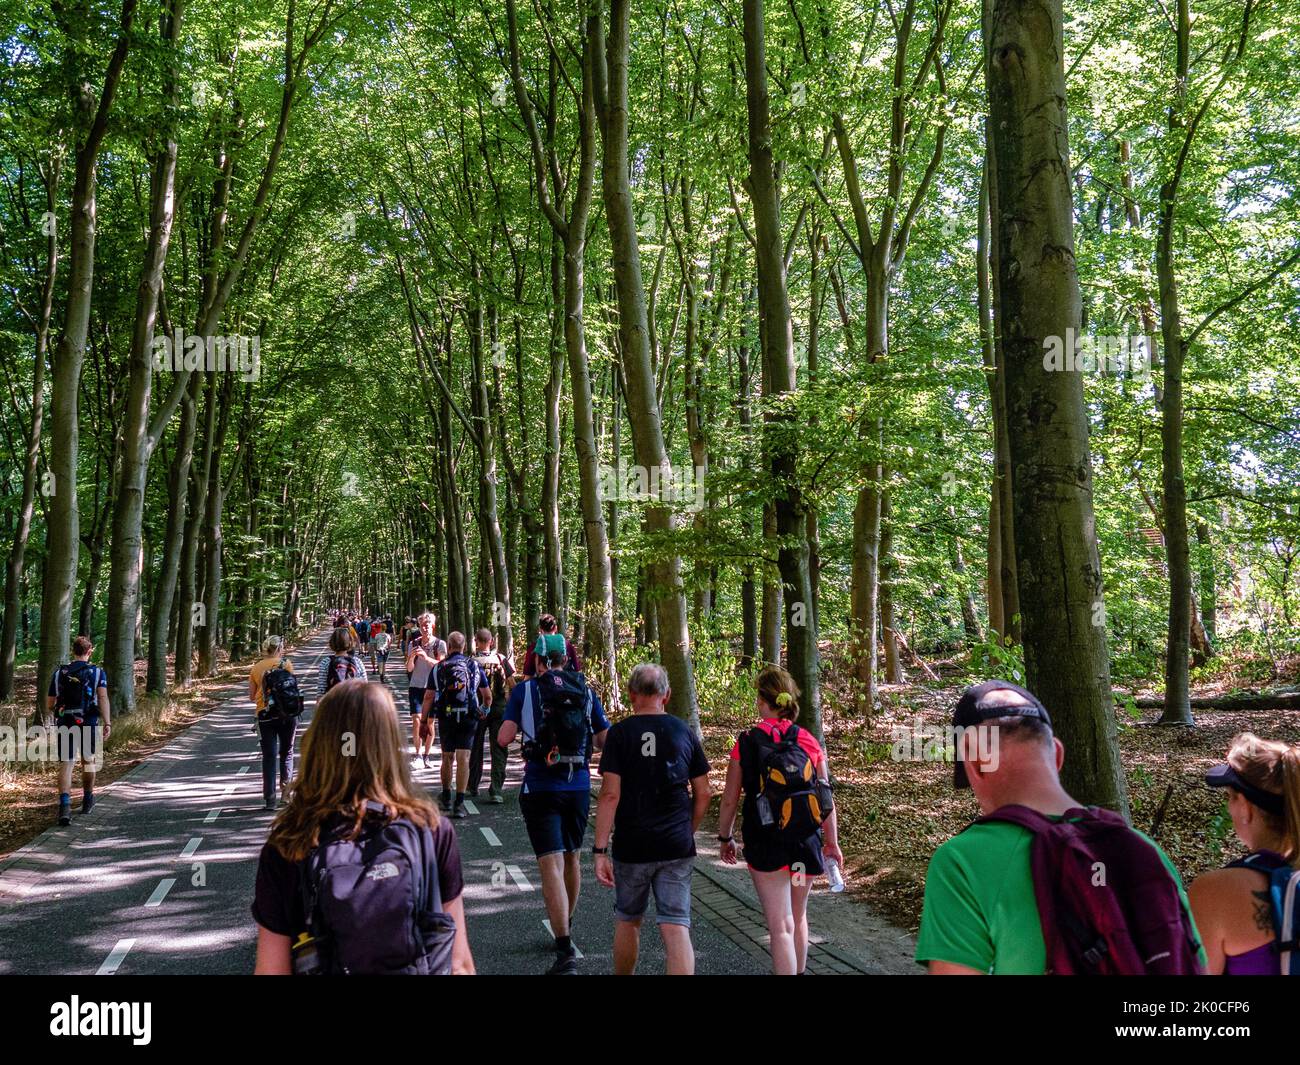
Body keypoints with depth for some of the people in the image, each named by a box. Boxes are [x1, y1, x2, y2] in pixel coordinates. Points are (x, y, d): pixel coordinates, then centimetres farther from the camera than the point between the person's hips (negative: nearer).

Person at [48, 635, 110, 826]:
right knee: (89, 761, 17)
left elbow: (50, 704, 11)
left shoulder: (59, 673, 8)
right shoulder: (97, 672, 0)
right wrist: (107, 723, -16)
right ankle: (87, 800, 34)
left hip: (65, 724, 1)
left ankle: (64, 805, -19)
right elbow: (103, 698, -14)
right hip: (89, 724, -1)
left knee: (66, 764, -1)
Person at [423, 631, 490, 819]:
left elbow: (428, 697, -5)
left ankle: (446, 798, 30)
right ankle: (459, 802, -11)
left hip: (446, 717, 0)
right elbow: (487, 695, 8)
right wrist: (484, 711, 26)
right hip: (469, 717, 0)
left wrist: (424, 721, 1)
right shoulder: (474, 666, 4)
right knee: (463, 758, -3)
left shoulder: (440, 667, -1)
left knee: (447, 758, 15)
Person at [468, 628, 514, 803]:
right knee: (498, 750, 3)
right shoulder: (501, 659, -5)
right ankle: (496, 791, -4)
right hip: (499, 708, 0)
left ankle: (472, 786, 28)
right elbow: (513, 683, -2)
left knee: (475, 748, 16)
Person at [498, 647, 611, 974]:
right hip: (579, 787, 4)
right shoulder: (586, 692, 4)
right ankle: (566, 926, 40)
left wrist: (522, 727, 11)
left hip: (540, 788, -4)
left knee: (552, 866, -6)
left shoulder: (524, 690, -4)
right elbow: (606, 741, 6)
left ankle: (565, 951, -15)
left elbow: (504, 738, -10)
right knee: (572, 859, 21)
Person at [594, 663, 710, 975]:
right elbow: (703, 794, 6)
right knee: (676, 928, 1)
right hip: (677, 849, 1)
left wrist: (600, 850, -10)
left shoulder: (620, 733, -6)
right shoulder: (684, 732, 3)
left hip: (631, 847, -1)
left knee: (628, 921, 19)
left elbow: (610, 794, -12)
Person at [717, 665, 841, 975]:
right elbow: (826, 798, 0)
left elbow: (729, 800, -4)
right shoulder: (809, 741, -3)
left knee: (781, 926, 1)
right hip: (806, 844, 4)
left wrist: (724, 838, 11)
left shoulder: (746, 743, -9)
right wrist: (832, 842, 13)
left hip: (765, 846, -3)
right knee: (798, 916, 24)